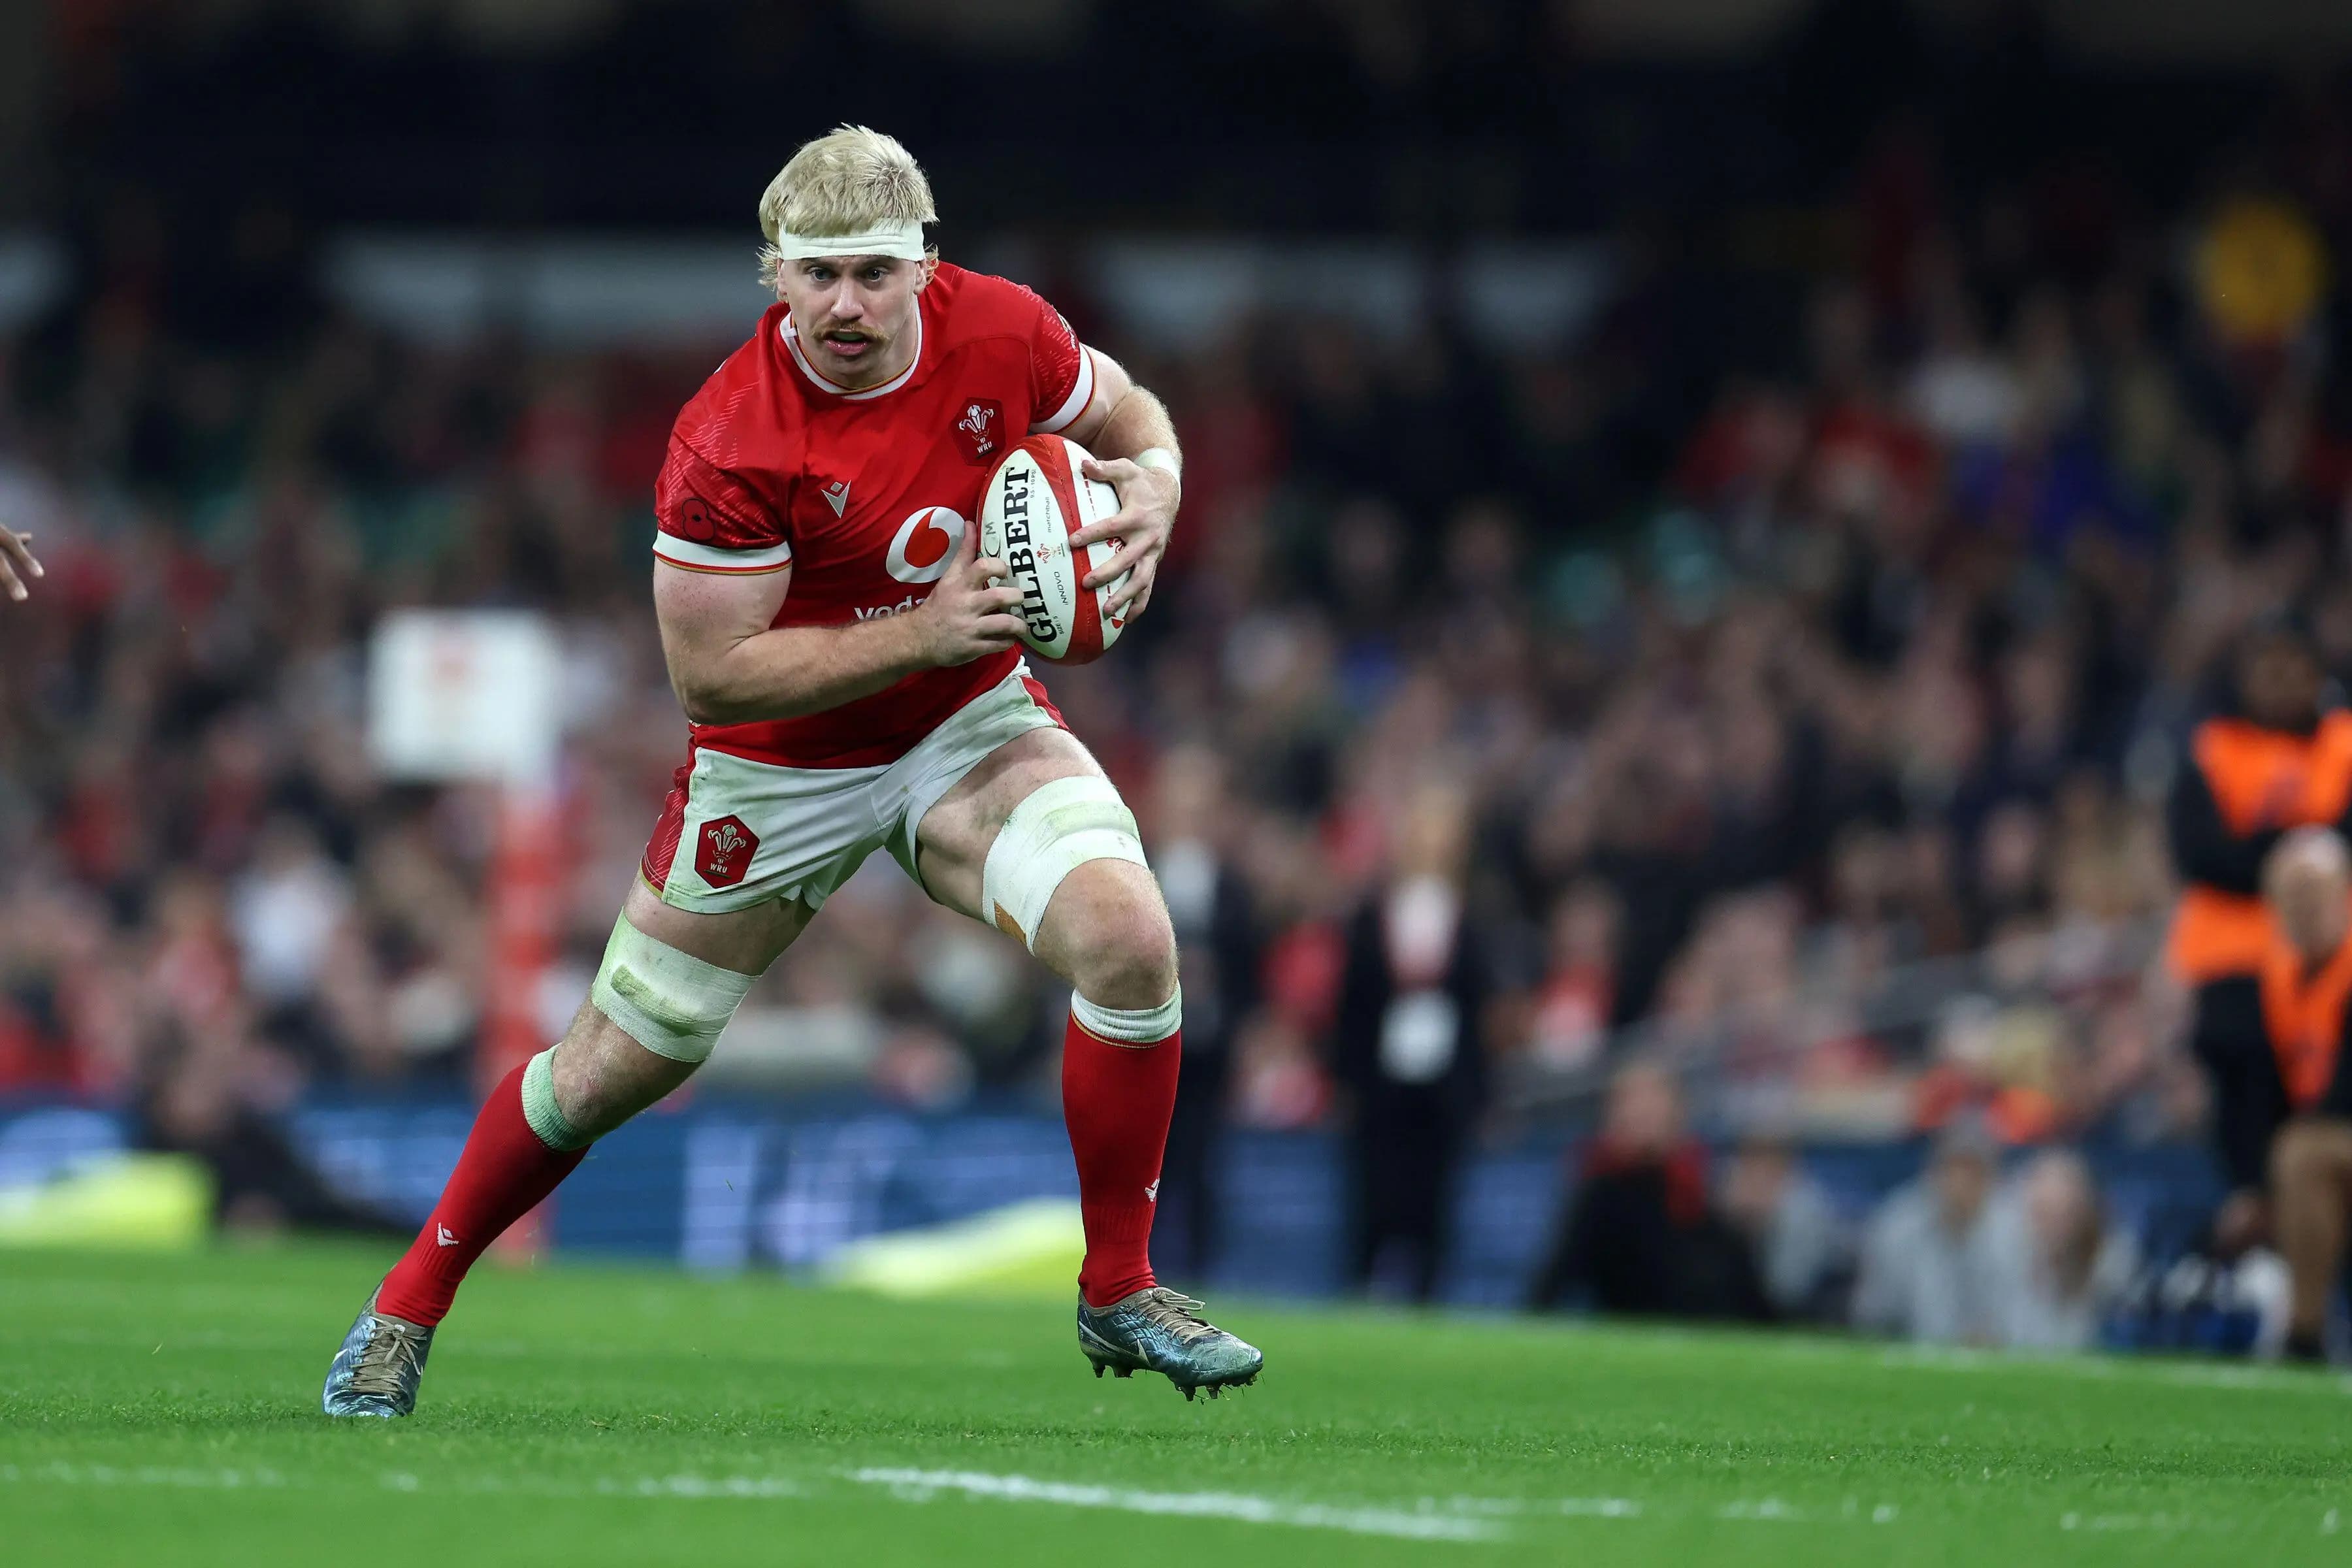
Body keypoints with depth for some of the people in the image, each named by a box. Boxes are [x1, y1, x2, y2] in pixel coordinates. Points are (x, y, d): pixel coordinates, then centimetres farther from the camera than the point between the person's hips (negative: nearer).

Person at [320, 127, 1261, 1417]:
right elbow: (710, 677, -27)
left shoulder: (1000, 332, -16)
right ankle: (409, 1307, 27)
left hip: (969, 726, 3)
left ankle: (1120, 1296, -5)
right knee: (611, 1068, 5)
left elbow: (1126, 417, 6)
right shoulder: (727, 442, -29)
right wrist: (920, 633, -32)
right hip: (781, 768, -3)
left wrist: (1153, 486, -18)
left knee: (1126, 937, -22)